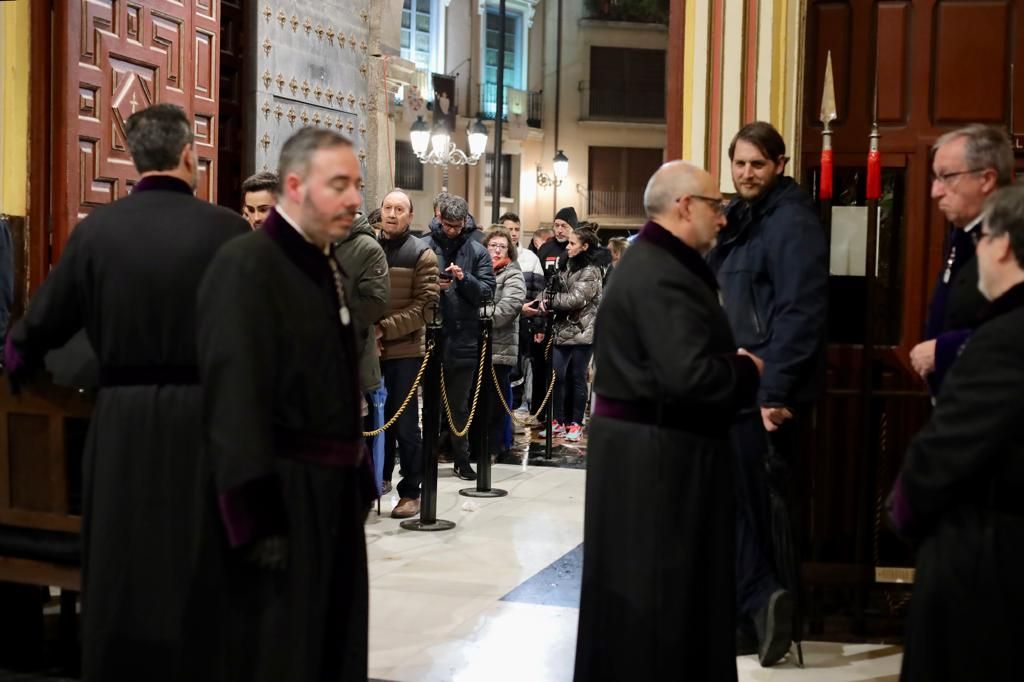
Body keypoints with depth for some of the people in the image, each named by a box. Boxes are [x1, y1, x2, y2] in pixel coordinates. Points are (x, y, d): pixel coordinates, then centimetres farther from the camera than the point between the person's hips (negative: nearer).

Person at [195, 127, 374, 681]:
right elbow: (234, 394, -22)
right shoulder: (245, 264, -16)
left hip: (330, 490, 9)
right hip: (278, 495, -8)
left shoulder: (325, 264, 11)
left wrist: (358, 481, 15)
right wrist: (260, 513, -25)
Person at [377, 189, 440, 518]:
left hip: (405, 351, -3)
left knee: (405, 424, 0)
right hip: (369, 350, 3)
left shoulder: (422, 255, -3)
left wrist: (385, 328, -19)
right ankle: (379, 477, 30)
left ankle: (411, 492, 9)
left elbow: (425, 305, -10)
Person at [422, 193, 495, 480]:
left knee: (459, 403, 12)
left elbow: (487, 292, -2)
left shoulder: (477, 251, 5)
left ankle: (461, 458, 23)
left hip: (464, 338, 1)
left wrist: (464, 279, -18)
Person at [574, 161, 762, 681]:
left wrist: (732, 363, 2)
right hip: (656, 451, -11)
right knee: (655, 588, 0)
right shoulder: (662, 276, -21)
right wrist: (746, 370, -13)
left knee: (641, 586, 19)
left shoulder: (653, 262, 14)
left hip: (644, 442, 11)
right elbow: (688, 375, -30)